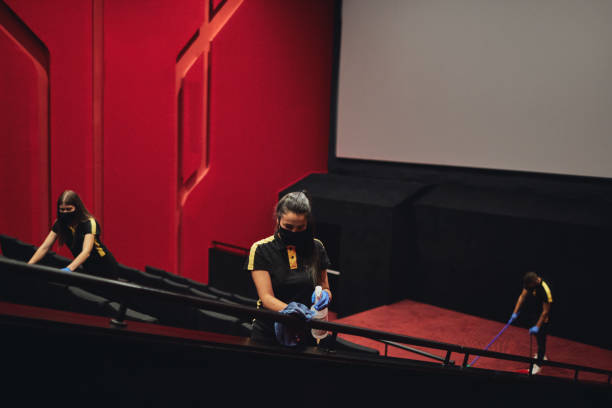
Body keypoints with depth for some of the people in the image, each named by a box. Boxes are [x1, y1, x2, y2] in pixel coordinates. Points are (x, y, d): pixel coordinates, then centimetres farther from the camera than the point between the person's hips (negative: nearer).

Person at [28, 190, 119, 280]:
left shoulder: (89, 223, -26)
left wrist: (69, 269, -54)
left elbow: (86, 252, -40)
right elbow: (45, 247, -11)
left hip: (104, 268, -5)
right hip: (87, 267, 5)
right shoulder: (59, 223, -8)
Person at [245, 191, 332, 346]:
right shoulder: (261, 250, -3)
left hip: (306, 335, 1)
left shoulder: (316, 248, 6)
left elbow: (325, 288, 14)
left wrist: (324, 295, -9)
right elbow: (266, 297, -11)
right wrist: (288, 309, -30)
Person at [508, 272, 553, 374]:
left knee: (541, 336, -3)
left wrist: (537, 327, -26)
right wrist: (515, 312, -9)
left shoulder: (546, 291, -35)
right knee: (537, 335, 22)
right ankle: (542, 355, 45)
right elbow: (522, 296, -4)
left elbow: (545, 311, -28)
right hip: (536, 311, 8)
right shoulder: (530, 283, -13)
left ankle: (539, 364, 11)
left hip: (545, 316, -8)